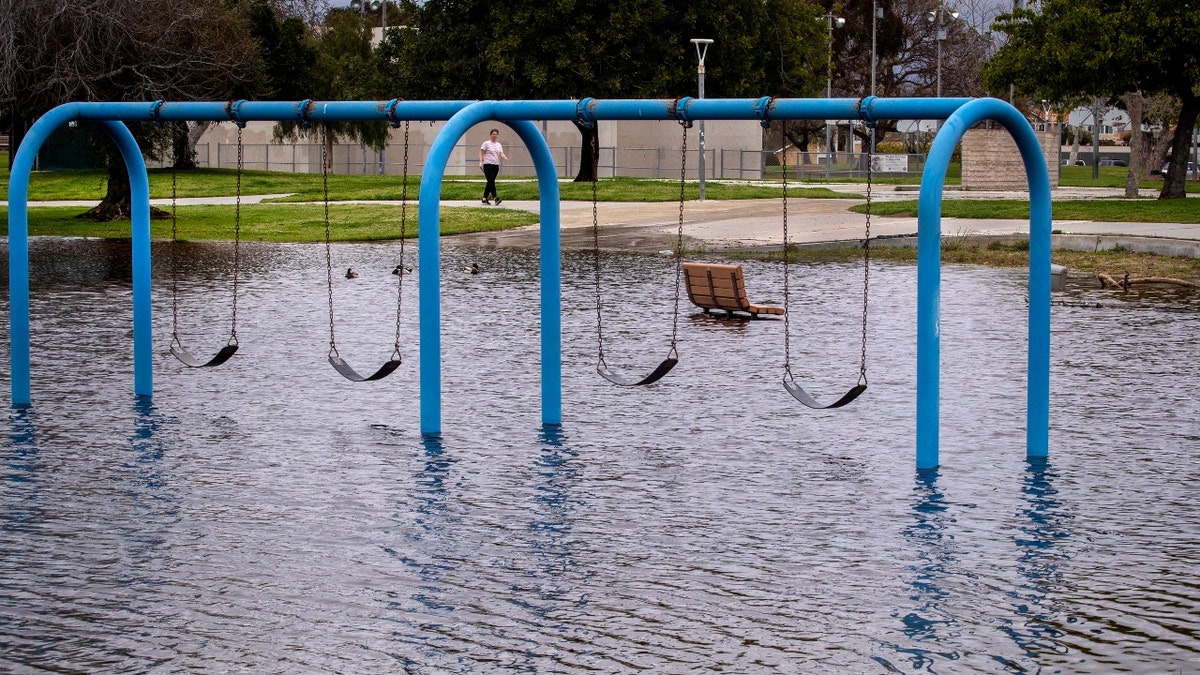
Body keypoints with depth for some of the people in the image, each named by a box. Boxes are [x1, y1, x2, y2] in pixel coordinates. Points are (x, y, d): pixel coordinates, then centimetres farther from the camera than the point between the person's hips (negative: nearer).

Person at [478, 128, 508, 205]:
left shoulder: (499, 145, 15)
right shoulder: (486, 143, -1)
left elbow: (501, 154, 5)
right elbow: (481, 153, -3)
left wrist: (505, 158, -17)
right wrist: (481, 162, -17)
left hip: (496, 165, 6)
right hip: (488, 165, -6)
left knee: (490, 182, 9)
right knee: (491, 181, -14)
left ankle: (485, 199, 15)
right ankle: (496, 198, -21)